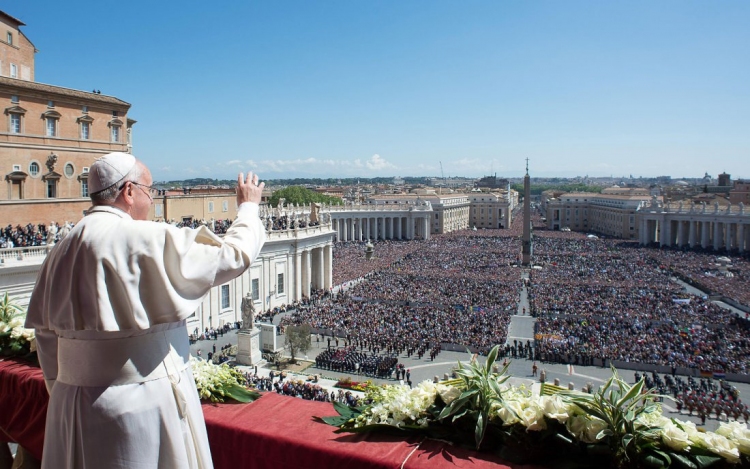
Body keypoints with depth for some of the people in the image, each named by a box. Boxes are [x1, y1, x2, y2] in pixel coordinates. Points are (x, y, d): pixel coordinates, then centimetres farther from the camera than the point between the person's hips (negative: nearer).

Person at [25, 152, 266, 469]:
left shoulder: (62, 251, 3)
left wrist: (64, 394, 19)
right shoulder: (149, 241, -18)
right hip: (142, 404, -6)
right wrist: (248, 207, 6)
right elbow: (233, 256, -11)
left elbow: (47, 334, 8)